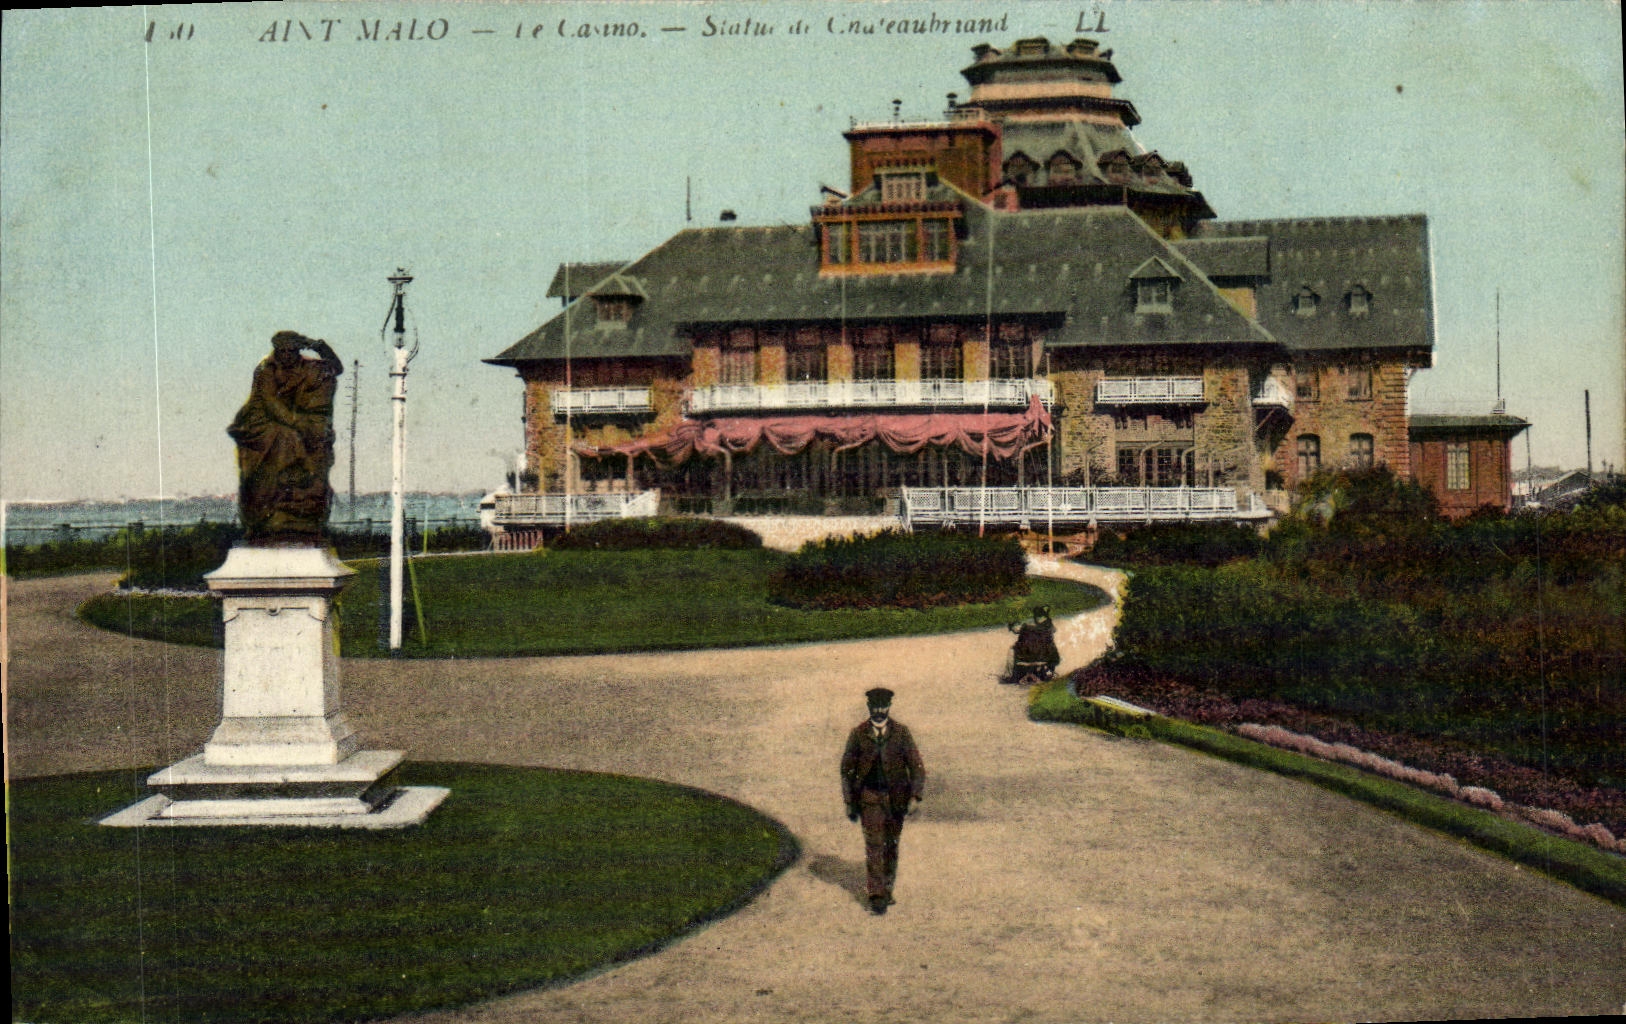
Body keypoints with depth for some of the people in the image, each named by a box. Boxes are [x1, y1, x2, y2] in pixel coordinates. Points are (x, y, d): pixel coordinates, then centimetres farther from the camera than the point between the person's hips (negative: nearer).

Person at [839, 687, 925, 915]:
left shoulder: (901, 732, -3)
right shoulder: (858, 734, -3)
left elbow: (916, 766, 0)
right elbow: (847, 768, 5)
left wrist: (915, 796, -11)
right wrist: (849, 802, 2)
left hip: (896, 797, 1)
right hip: (869, 797, -1)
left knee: (891, 845, 11)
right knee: (874, 845, -10)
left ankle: (887, 889, 29)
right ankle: (877, 897, -9)